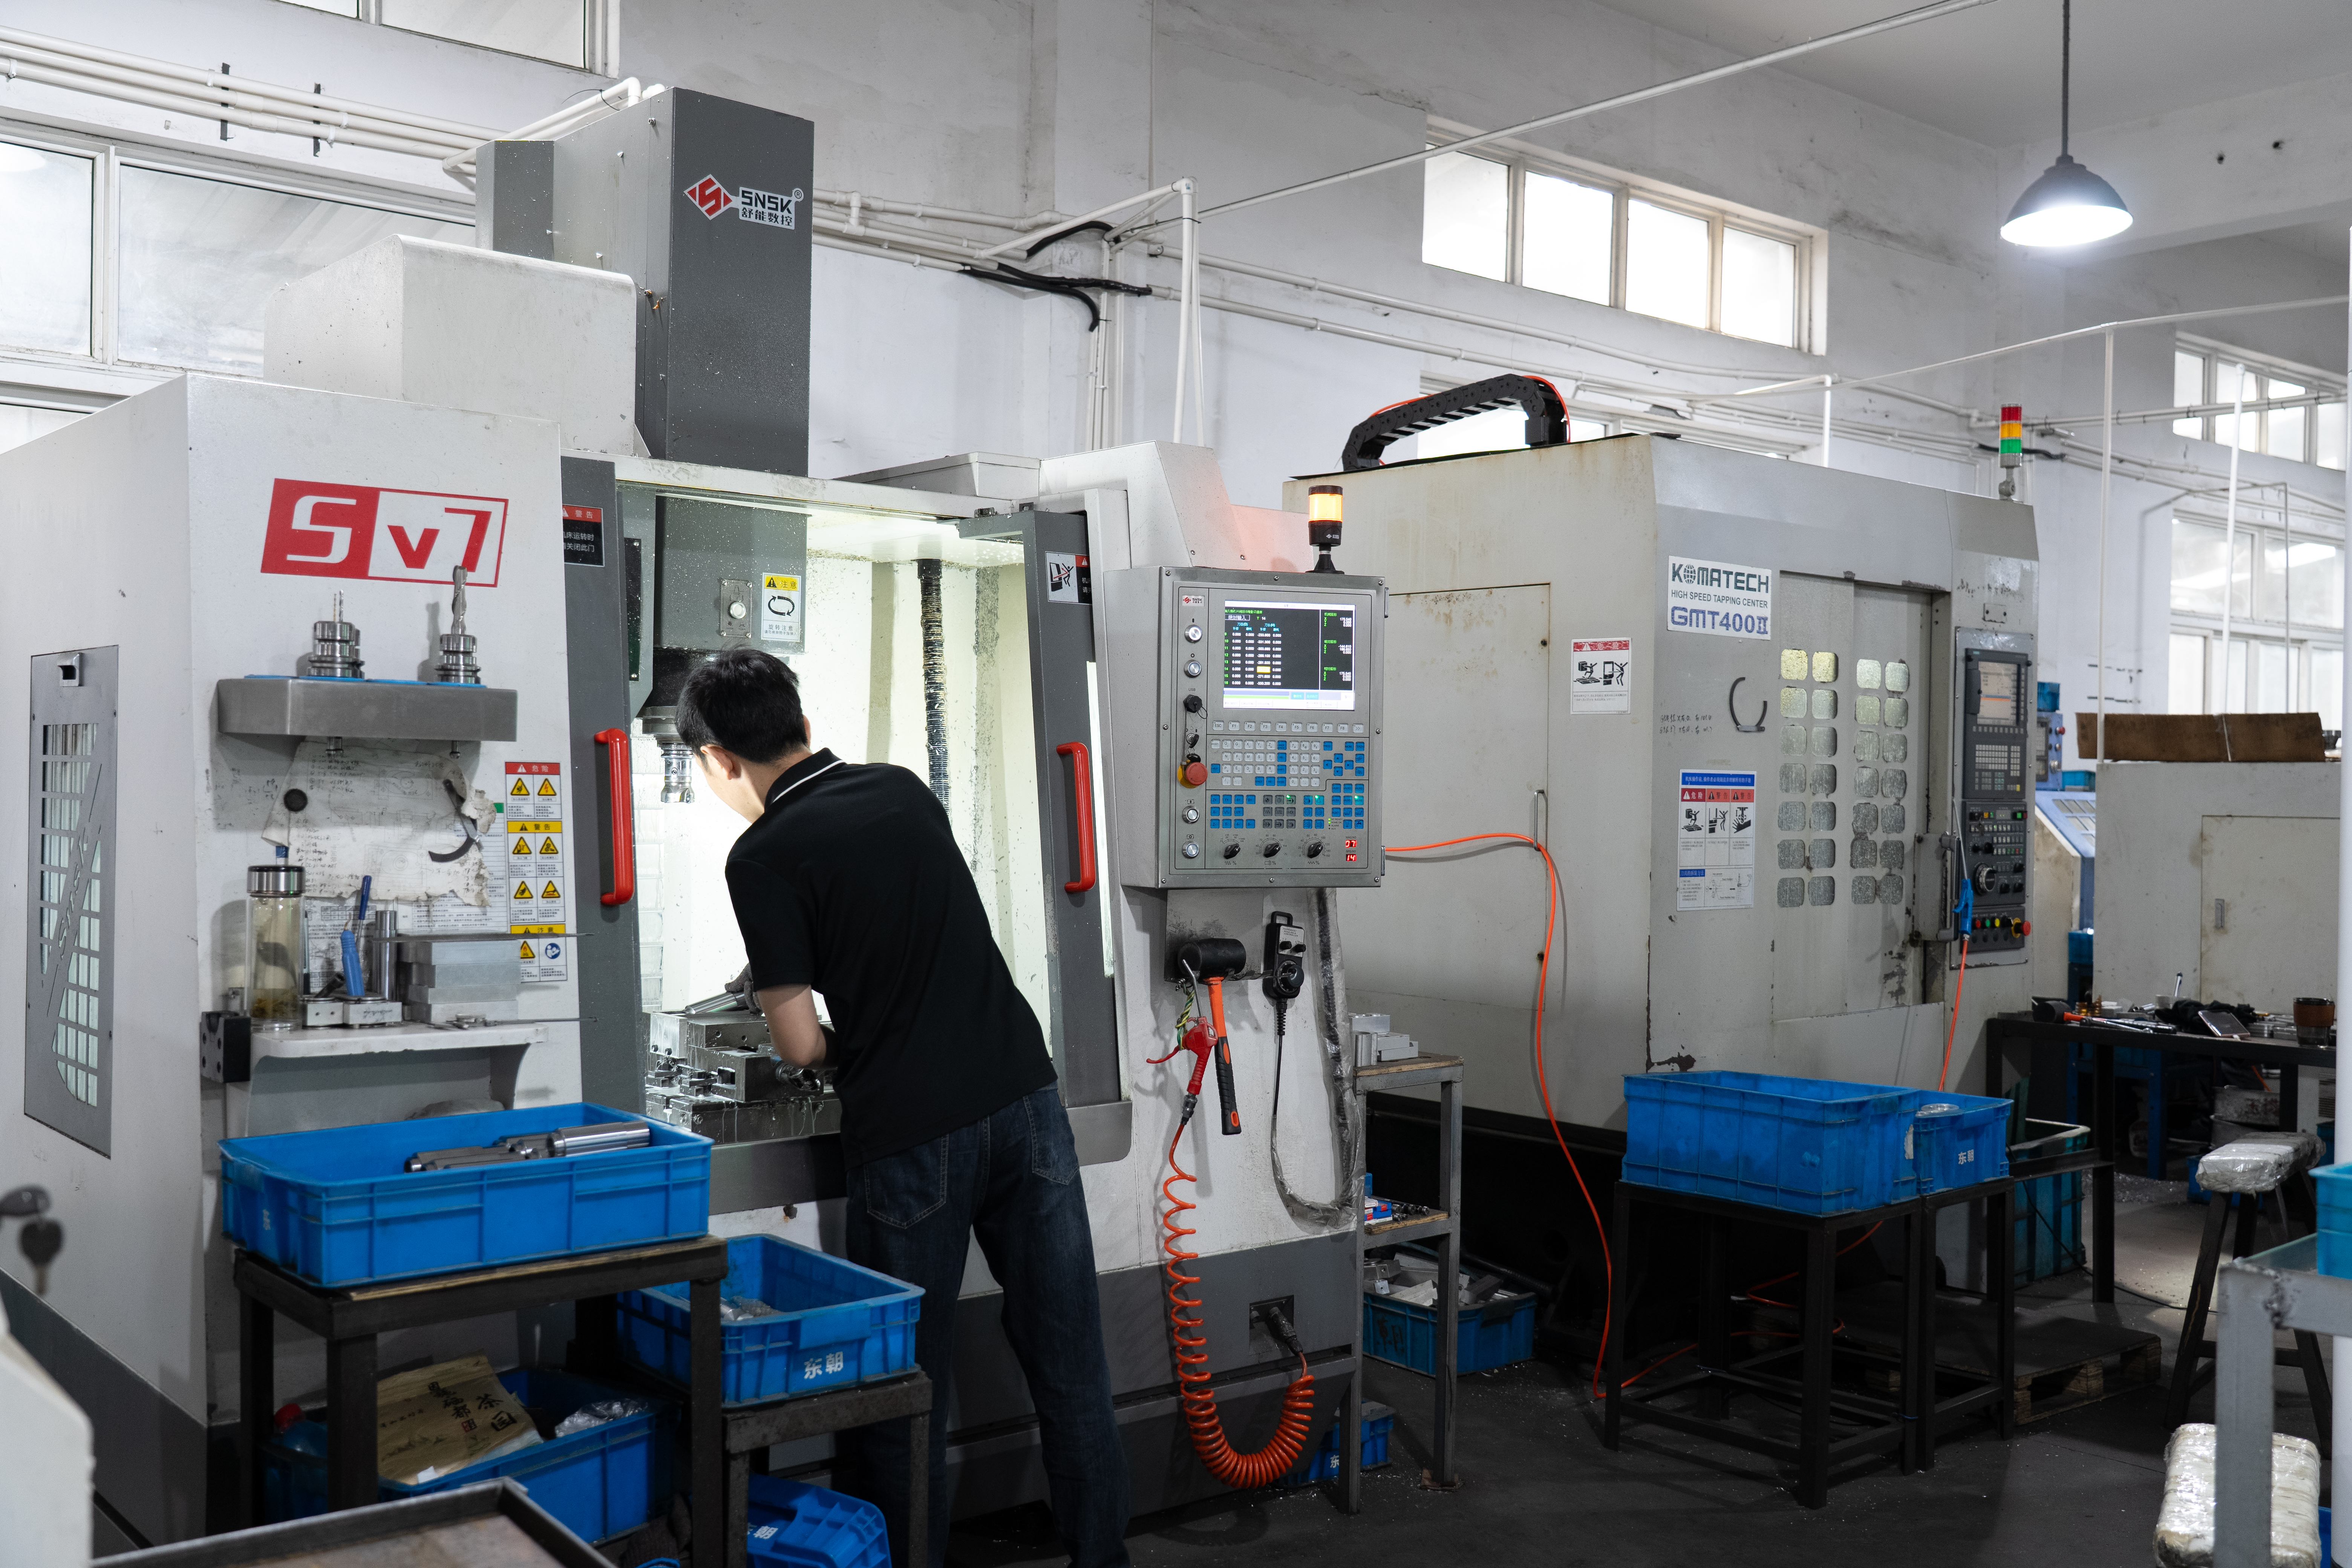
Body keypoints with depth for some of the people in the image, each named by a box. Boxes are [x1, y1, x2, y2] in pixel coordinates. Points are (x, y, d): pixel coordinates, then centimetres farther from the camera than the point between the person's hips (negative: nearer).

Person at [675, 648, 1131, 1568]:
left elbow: (802, 1044, -8)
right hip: (1024, 1093, 5)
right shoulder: (905, 791, 9)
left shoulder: (763, 857, -8)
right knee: (1069, 1361, 12)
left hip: (914, 1134, -5)